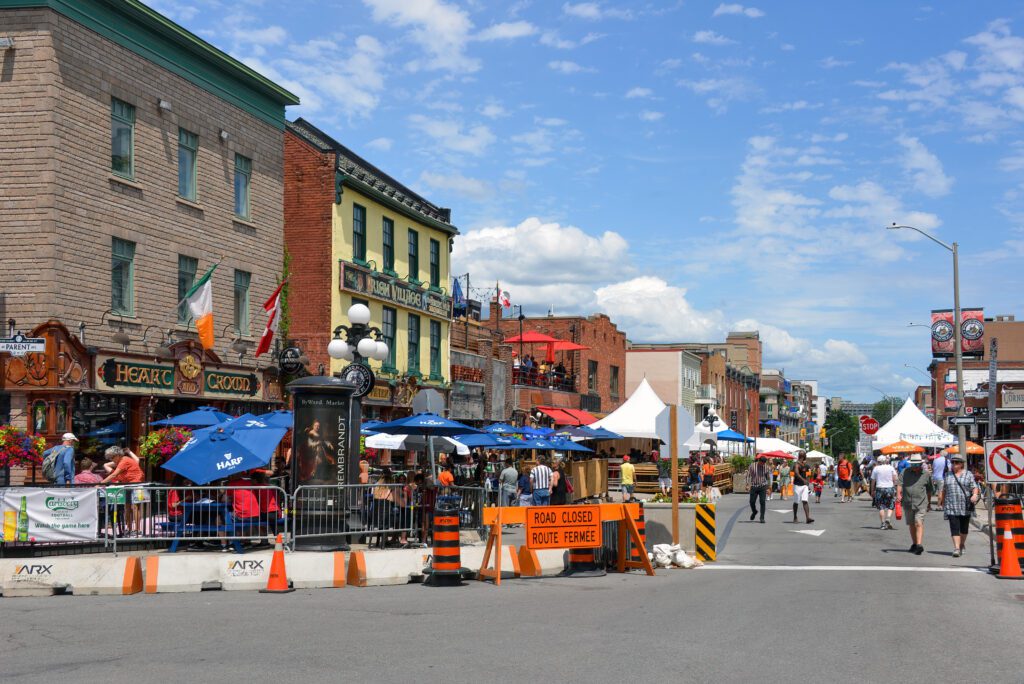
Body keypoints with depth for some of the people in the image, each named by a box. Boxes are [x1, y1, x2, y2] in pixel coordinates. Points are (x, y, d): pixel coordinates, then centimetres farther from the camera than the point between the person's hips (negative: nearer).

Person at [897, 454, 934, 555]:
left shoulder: (926, 475, 3)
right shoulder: (905, 473, 4)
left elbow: (929, 490, 14)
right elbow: (899, 484, -6)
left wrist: (928, 503, 20)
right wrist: (898, 494, -24)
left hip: (921, 503, -3)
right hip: (907, 503, 3)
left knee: (919, 523, -15)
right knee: (911, 525, 13)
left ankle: (919, 545, -23)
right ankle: (914, 544, 28)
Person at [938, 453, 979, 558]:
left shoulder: (968, 474, 5)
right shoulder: (947, 475, 12)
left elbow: (974, 487, -1)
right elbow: (943, 490, 16)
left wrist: (975, 495, -21)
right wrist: (941, 501, 12)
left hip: (965, 507, -1)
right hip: (951, 506, 1)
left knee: (964, 528, 9)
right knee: (954, 527, -10)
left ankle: (962, 545, 28)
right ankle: (956, 548, -16)